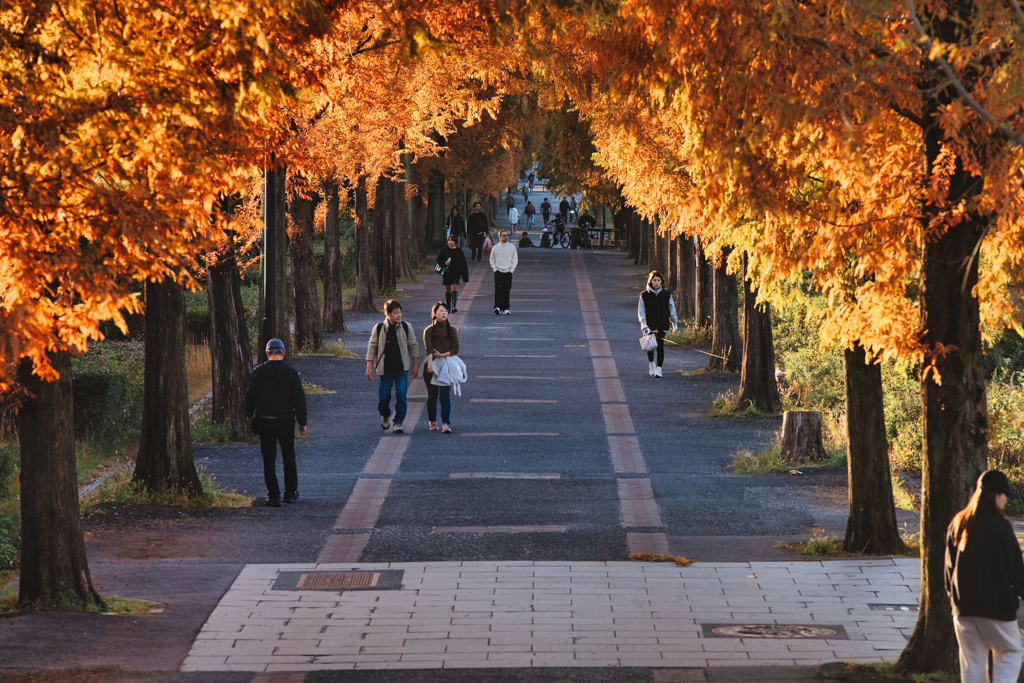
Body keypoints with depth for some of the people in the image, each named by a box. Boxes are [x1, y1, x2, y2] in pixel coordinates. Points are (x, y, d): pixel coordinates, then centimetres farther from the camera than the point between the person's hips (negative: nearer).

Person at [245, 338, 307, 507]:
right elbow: (299, 399, -3)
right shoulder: (291, 373, -4)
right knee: (289, 457, 15)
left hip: (264, 421, 0)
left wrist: (250, 415, 19)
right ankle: (291, 493, 22)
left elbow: (250, 396, 3)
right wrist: (302, 422, 4)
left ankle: (273, 496, -3)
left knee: (269, 459, 2)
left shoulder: (258, 372, -3)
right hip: (286, 421, 0)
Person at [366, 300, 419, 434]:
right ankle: (385, 416, 31)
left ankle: (398, 423, -2)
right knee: (384, 397, 2)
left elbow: (413, 346, 9)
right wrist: (369, 366, -1)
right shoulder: (378, 328, 0)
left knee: (401, 397, -9)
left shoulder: (406, 327, 2)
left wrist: (415, 365, 7)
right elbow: (372, 347, 4)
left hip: (402, 369, 0)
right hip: (385, 369, 0)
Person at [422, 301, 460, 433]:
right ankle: (432, 421, 24)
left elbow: (455, 349, 0)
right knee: (432, 395, 7)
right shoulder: (428, 331, 0)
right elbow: (428, 350, -12)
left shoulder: (452, 330, 5)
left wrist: (442, 355, -12)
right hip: (431, 366, 0)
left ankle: (446, 424, -12)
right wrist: (430, 364, -27)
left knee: (445, 395, -10)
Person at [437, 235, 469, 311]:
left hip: (456, 272, -2)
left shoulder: (459, 250, 4)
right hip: (446, 272, 2)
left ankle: (454, 306, -23)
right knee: (447, 289, 7)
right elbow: (438, 259, 8)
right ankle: (448, 307, 18)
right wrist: (445, 263, -14)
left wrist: (465, 276, 5)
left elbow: (463, 263, 7)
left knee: (454, 287, -17)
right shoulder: (445, 250, 6)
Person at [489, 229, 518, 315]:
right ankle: (497, 307, -20)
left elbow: (515, 260, 9)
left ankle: (506, 308, 6)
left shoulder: (512, 247, 7)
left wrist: (511, 270, -2)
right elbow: (492, 259, 12)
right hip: (498, 272, -1)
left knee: (507, 291, 2)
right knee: (498, 290, -13)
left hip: (508, 272, 1)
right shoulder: (495, 248, 7)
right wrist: (495, 269, -1)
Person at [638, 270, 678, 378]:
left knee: (660, 345, -9)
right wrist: (643, 324, -12)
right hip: (649, 325, 0)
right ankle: (652, 365, 30)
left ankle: (659, 368, -6)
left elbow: (672, 309, 11)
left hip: (662, 325, 0)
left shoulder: (666, 294, 5)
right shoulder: (644, 295, 1)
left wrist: (675, 324, 11)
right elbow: (641, 311, 0)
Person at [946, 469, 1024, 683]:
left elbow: (949, 565, 11)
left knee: (972, 660, 10)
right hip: (996, 606, -5)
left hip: (963, 608, 5)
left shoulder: (958, 523, 5)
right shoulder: (1000, 526, -14)